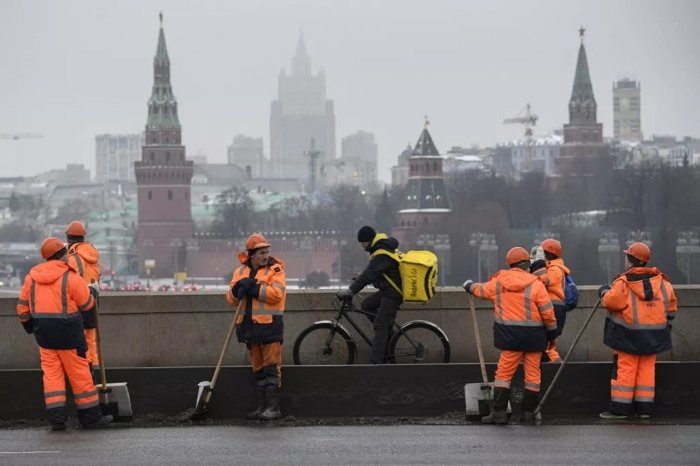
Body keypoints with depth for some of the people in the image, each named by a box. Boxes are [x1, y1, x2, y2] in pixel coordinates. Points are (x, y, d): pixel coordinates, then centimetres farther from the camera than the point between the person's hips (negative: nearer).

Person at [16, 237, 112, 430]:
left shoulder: (31, 277, 5)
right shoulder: (70, 277, -12)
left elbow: (23, 307, 11)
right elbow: (87, 304, -4)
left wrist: (29, 325, 27)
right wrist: (92, 295, 18)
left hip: (44, 334, 5)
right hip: (68, 333, -5)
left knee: (51, 373, 8)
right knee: (79, 373, 3)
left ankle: (56, 417, 2)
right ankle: (90, 416, 9)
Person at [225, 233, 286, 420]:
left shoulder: (275, 270, -2)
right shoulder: (240, 272, 13)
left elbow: (276, 294, -16)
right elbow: (231, 299, 9)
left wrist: (254, 288, -16)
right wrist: (238, 288, -12)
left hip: (269, 324, -6)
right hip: (249, 325, 6)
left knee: (271, 367, -8)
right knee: (258, 369, 11)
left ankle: (273, 407, -8)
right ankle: (262, 406, 17)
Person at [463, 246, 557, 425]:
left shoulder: (498, 282, 3)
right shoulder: (535, 284, -7)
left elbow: (482, 290, 22)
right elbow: (547, 312, -6)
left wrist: (470, 286, 44)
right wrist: (552, 330, 9)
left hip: (510, 335, 1)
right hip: (533, 335, -1)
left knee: (504, 373, 5)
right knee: (532, 374, 7)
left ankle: (499, 412, -1)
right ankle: (529, 413, 9)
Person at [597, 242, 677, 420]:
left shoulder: (623, 283, -14)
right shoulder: (662, 281, 4)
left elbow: (610, 301, -16)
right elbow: (671, 306, 11)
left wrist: (604, 292, 5)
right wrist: (666, 325, 23)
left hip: (629, 336, -5)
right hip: (653, 336, 5)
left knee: (625, 369, -1)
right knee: (647, 369, 10)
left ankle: (620, 408, -1)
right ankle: (644, 408, 10)